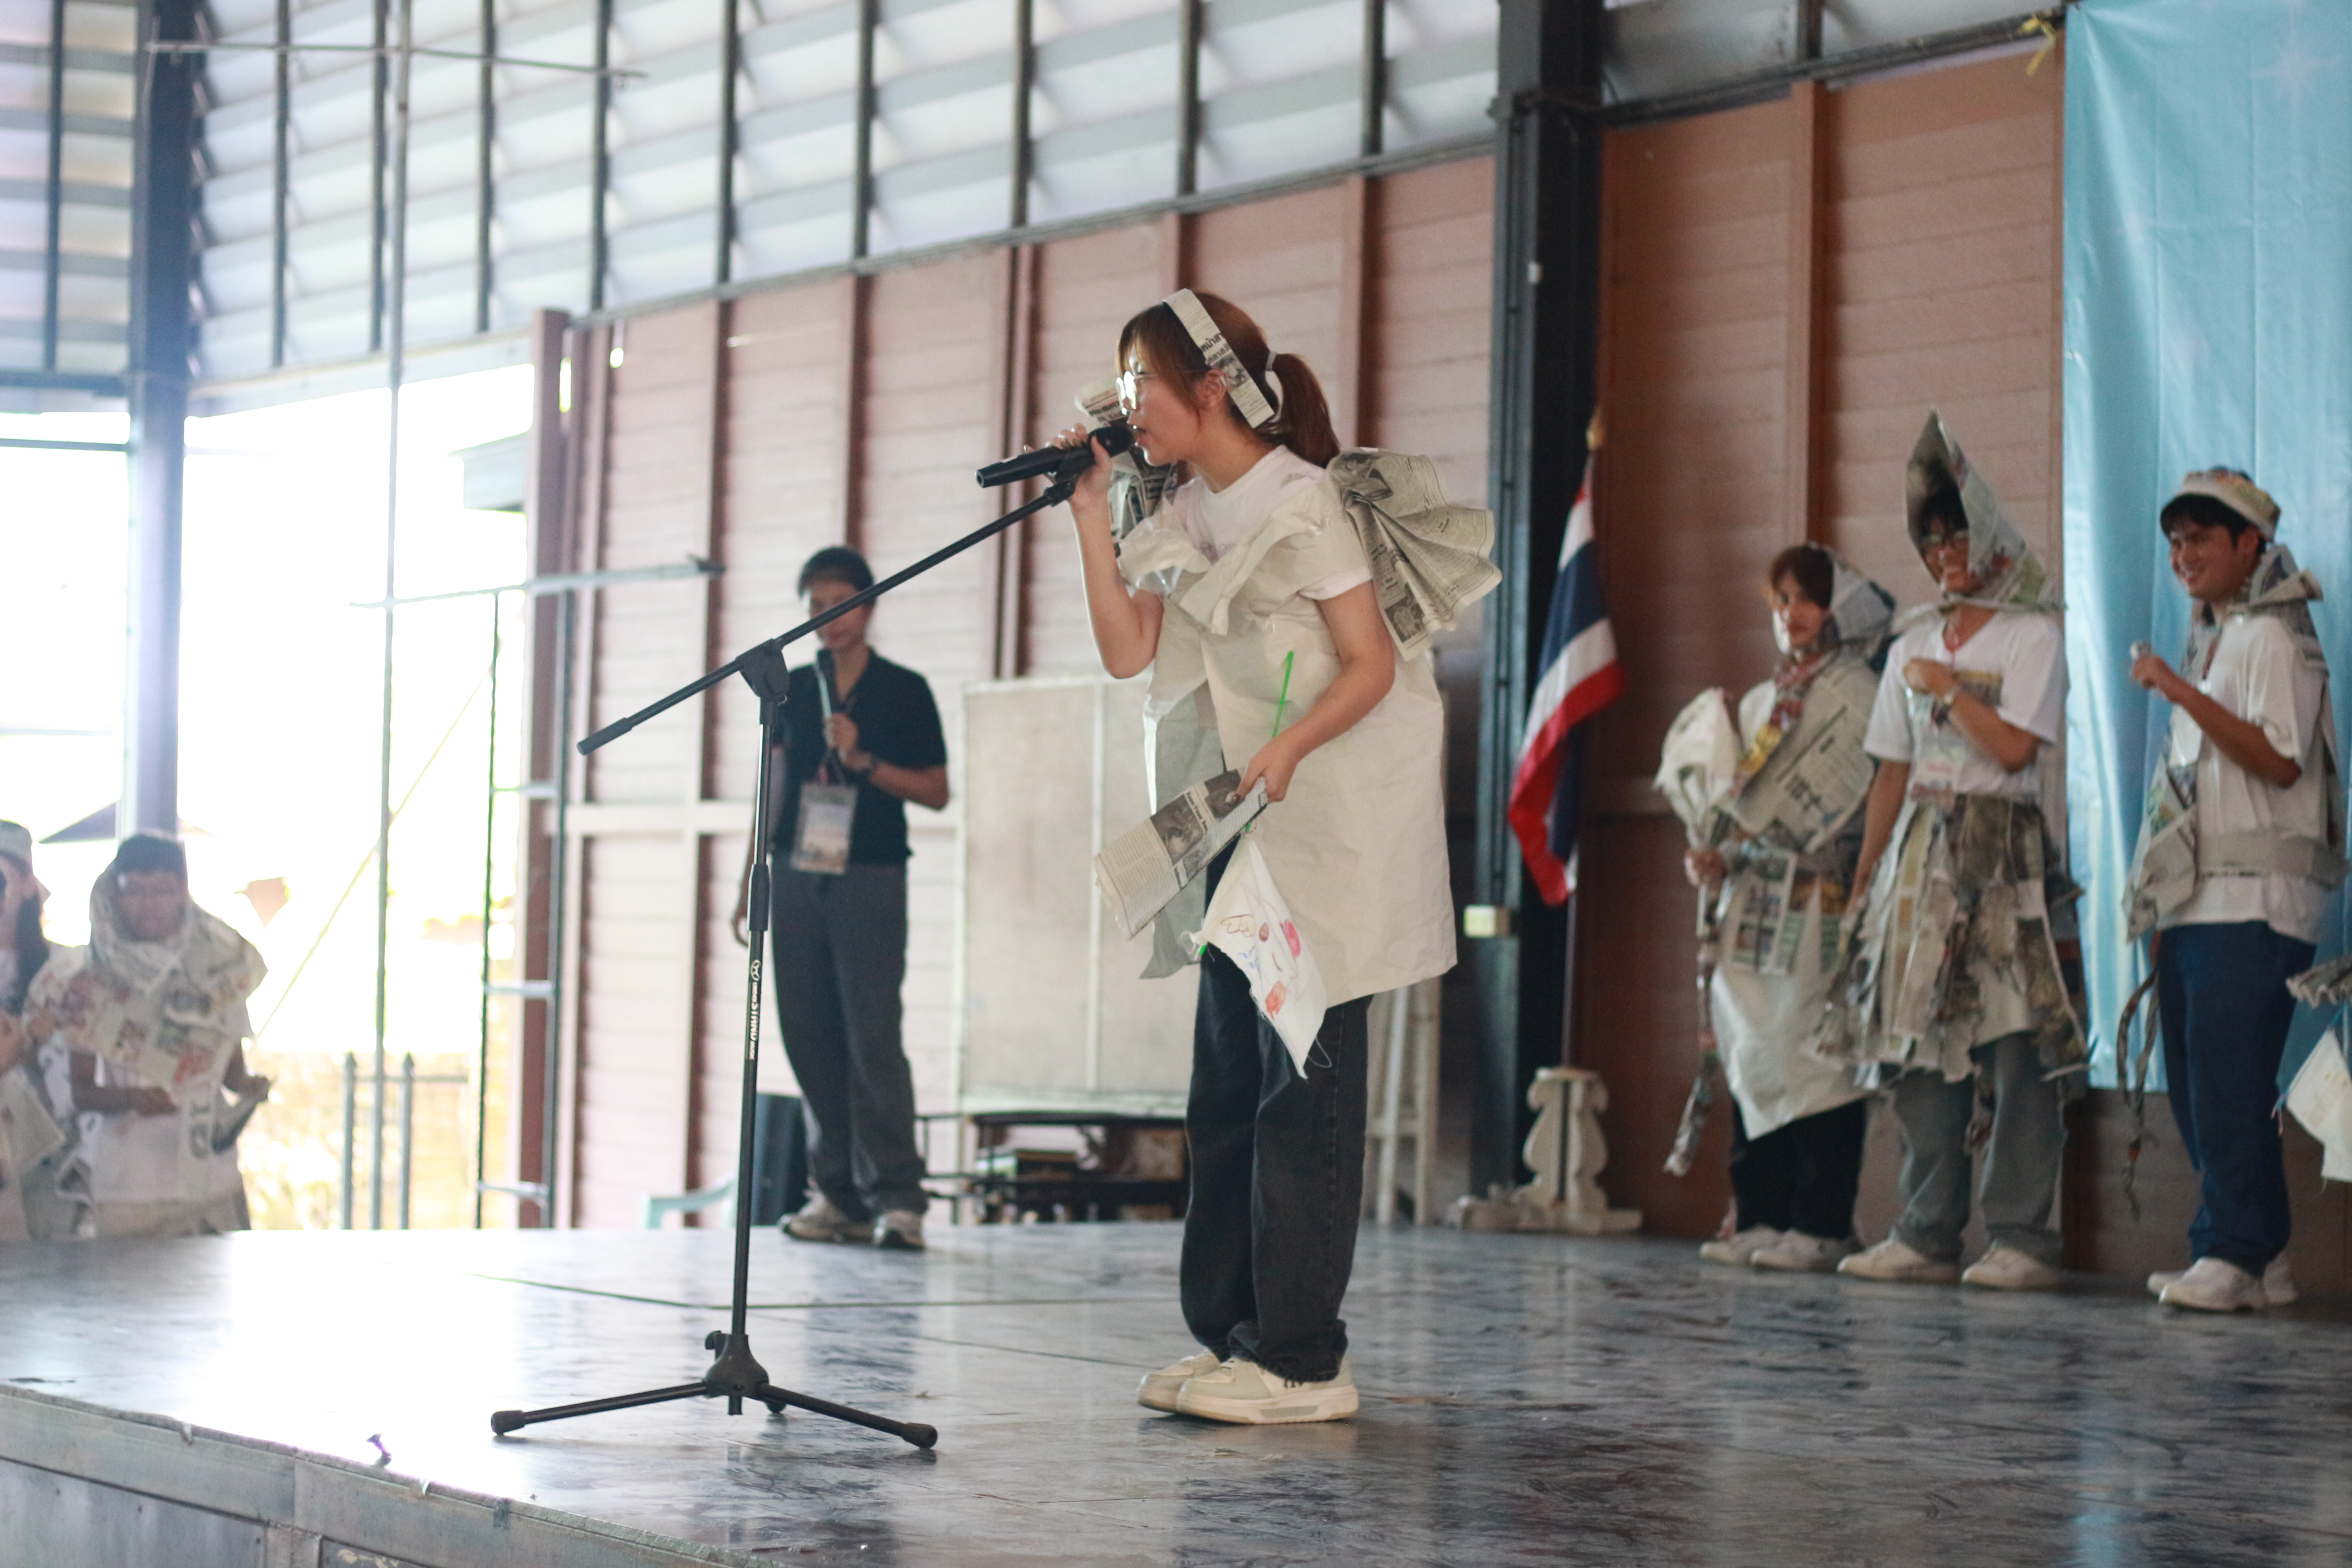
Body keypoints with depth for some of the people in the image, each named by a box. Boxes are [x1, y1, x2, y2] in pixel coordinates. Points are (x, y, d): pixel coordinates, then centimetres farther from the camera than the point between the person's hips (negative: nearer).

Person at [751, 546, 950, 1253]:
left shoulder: (905, 692, 3)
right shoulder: (793, 690, 13)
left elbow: (936, 792, 2)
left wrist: (863, 760, -11)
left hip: (871, 879, -4)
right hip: (798, 876, 4)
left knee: (873, 1035, -11)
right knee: (809, 1036, 1)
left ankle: (896, 1196, -10)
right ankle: (839, 1194, 8)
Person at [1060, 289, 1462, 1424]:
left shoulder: (1302, 502, -12)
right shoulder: (1182, 515, 12)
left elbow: (1372, 664, -15)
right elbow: (1127, 649, 2)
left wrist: (1289, 746, -29)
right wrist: (1091, 515, -2)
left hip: (1324, 824, -9)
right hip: (1236, 823, 9)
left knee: (1304, 1086, -9)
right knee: (1227, 1087, 9)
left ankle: (1301, 1360, -7)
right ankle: (1230, 1333, 16)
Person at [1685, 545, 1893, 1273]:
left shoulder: (1859, 694, -2)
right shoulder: (1759, 702, 21)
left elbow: (1839, 810, -10)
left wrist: (1735, 853, -11)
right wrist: (1718, 858, 3)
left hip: (1820, 901, -7)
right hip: (1755, 905, 7)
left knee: (1814, 1056, -8)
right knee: (1751, 1055, 4)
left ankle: (1820, 1225, -6)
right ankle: (1760, 1218, 9)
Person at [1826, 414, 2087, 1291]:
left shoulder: (2033, 637, 0)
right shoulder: (1914, 645, 17)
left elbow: (2014, 748, -12)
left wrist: (1948, 689, -3)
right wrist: (1864, 878, 14)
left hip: (2005, 848, -6)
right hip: (1920, 851, 6)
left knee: (2016, 1044, -9)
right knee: (1920, 1039, 2)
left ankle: (2021, 1236, -8)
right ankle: (1928, 1234, 6)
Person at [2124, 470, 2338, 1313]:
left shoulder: (2272, 637, -6)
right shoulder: (2210, 639, 22)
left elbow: (2280, 760, -18)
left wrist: (2181, 693, -20)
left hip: (2253, 901, -9)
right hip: (2196, 897, 9)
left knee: (2228, 1084, -14)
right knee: (2196, 1086, 7)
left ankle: (2236, 1256, -13)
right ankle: (2259, 1256, 11)